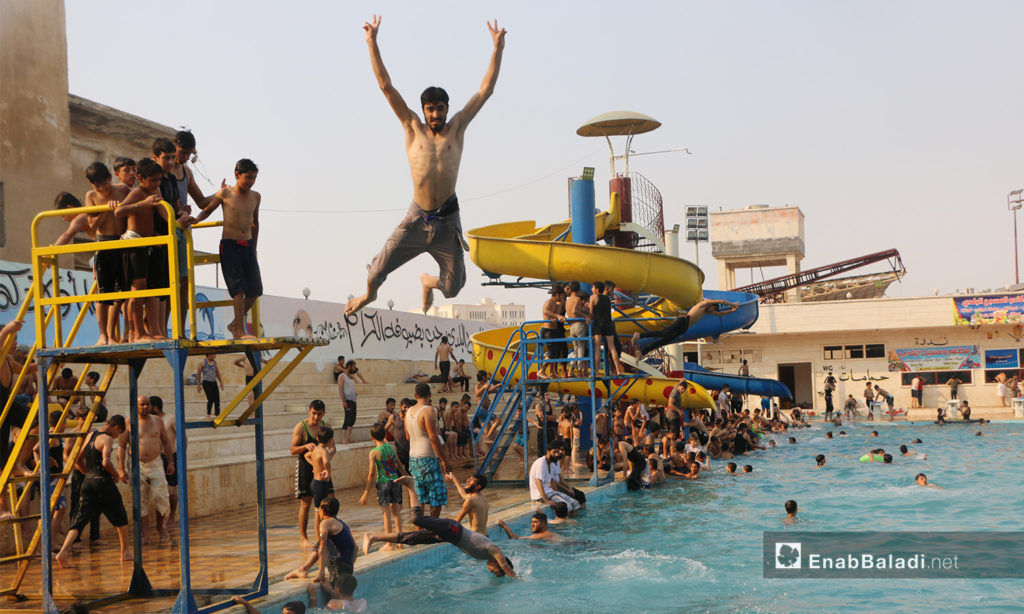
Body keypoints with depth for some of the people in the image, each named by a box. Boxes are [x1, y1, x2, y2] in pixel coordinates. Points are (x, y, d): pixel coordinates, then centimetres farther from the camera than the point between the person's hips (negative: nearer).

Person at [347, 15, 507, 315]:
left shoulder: (456, 128, 5)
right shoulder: (413, 128, 3)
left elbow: (485, 91, 3)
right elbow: (386, 86, 1)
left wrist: (497, 49, -2)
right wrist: (372, 43, -3)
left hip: (447, 221, 1)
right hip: (416, 219, -1)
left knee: (452, 288, 4)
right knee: (377, 272, -2)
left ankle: (428, 282, 41)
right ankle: (369, 295, 35)